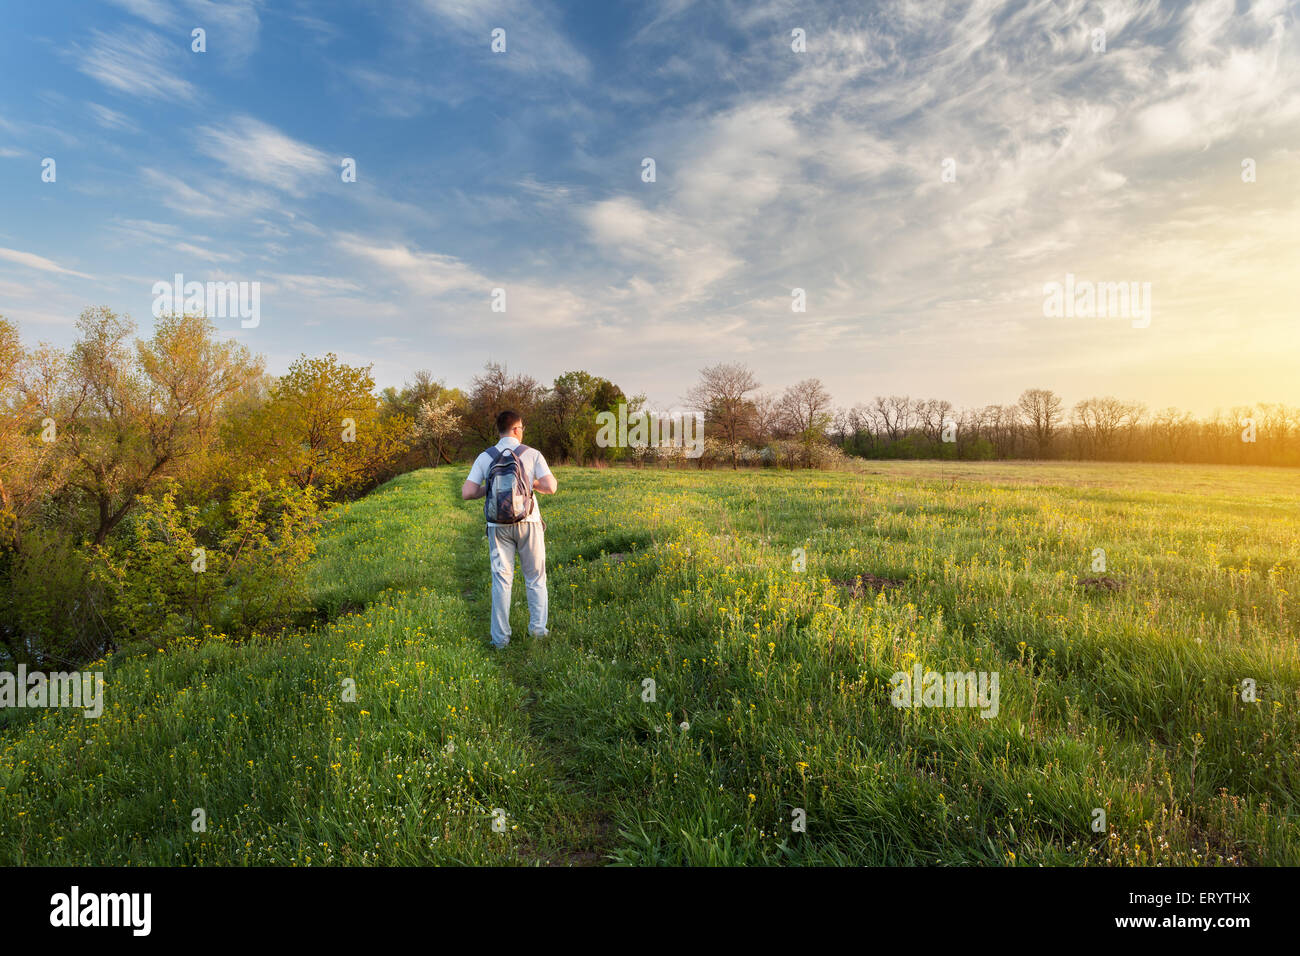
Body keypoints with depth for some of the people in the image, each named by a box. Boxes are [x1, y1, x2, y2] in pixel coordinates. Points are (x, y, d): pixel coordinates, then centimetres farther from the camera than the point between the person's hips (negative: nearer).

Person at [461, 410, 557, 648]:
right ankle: (538, 628, 17)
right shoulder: (532, 454, -3)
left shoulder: (485, 457, 2)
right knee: (535, 578, 14)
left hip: (499, 525, 1)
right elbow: (550, 487, -12)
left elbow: (467, 493, -5)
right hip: (528, 523, -1)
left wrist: (488, 489, 13)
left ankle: (500, 637, 9)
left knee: (501, 580, 7)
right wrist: (532, 483, 9)